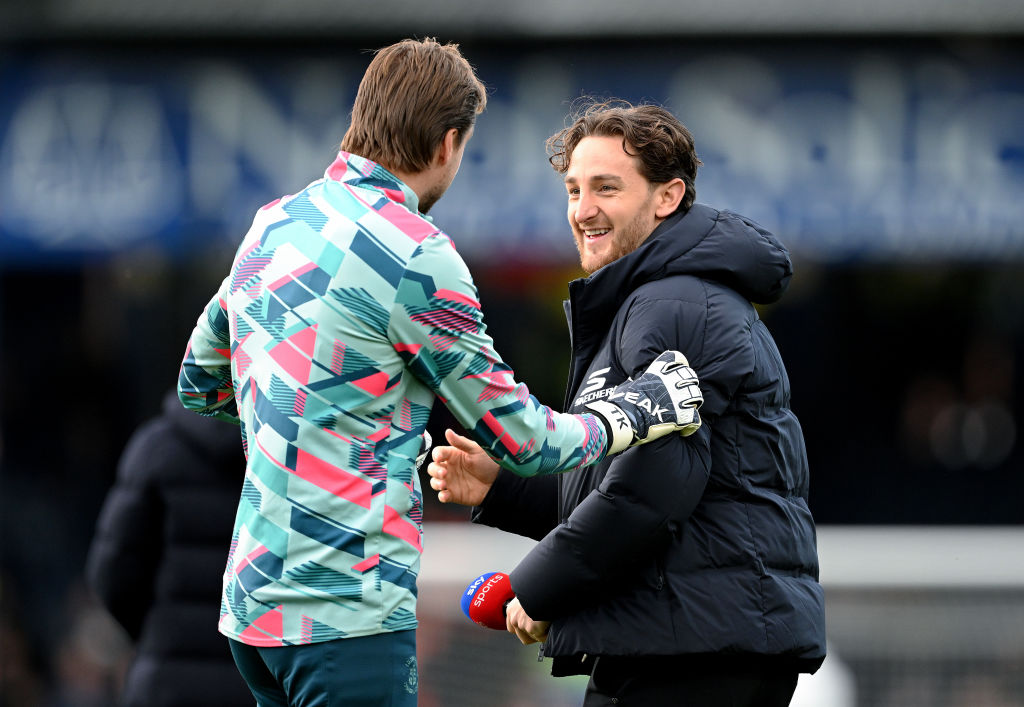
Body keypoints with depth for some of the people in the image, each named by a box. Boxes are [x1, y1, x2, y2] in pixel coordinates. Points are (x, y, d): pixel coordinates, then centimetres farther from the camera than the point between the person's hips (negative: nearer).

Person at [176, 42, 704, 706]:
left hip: (252, 596, 9)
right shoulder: (417, 257, -13)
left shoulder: (274, 223, 12)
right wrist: (638, 411, 10)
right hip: (346, 613, -9)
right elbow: (520, 439, -6)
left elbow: (199, 382, 26)